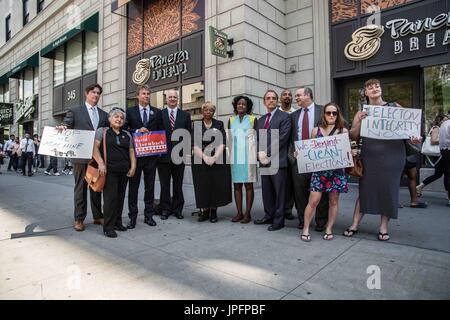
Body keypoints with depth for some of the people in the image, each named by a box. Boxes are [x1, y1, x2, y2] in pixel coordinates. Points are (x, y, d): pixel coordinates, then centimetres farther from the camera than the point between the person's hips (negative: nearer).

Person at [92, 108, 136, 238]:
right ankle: (108, 227, 3)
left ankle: (117, 222, 21)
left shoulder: (127, 134, 17)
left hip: (124, 171, 4)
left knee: (120, 197, 8)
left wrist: (133, 166, 2)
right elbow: (95, 147, -5)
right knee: (110, 197, -5)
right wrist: (100, 163, -17)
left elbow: (131, 151, 15)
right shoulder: (102, 131, 5)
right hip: (109, 170, -4)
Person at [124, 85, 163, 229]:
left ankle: (149, 215, 19)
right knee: (133, 186, 5)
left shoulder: (157, 112, 9)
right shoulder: (130, 111, 5)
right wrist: (137, 131, -15)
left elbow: (161, 131, 8)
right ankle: (132, 216, 14)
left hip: (151, 154, 2)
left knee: (150, 186, 8)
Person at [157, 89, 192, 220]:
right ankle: (165, 209, 17)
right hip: (163, 155, -1)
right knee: (164, 184, 6)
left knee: (178, 184, 9)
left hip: (179, 155, 1)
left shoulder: (185, 115, 9)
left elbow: (189, 134, 8)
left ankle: (177, 209, 20)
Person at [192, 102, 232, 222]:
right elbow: (195, 145, 0)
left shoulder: (219, 124, 7)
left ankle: (213, 211, 10)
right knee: (202, 186, 0)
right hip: (200, 161, 0)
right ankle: (204, 211, 11)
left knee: (216, 185, -1)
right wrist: (205, 157, -15)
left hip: (218, 160, 0)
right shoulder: (196, 126, 8)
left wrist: (214, 157, -14)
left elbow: (222, 143, -1)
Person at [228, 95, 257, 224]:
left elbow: (258, 137, 5)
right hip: (235, 156, 3)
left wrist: (257, 155, -2)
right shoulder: (231, 120, 13)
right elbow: (229, 138, 15)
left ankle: (247, 213, 5)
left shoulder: (253, 119, 4)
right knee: (236, 184, 3)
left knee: (248, 184, -1)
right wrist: (229, 154, 6)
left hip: (248, 156, -3)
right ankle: (239, 212, 11)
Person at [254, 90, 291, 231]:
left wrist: (267, 153, -14)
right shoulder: (260, 120, 19)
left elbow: (282, 138, -12)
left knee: (279, 192, 1)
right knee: (266, 191, 12)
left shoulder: (284, 117, -1)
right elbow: (257, 139, 15)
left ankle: (278, 220, 11)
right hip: (264, 160, 6)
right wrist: (260, 153, -4)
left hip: (277, 160, -6)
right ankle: (268, 216, 25)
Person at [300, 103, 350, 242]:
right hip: (319, 170, -1)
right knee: (313, 200, -5)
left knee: (333, 200, 8)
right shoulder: (316, 130, 7)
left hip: (337, 170, 1)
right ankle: (305, 229, 8)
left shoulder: (343, 131, 7)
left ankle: (329, 229, 22)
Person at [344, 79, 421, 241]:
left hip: (392, 154, 0)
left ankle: (384, 227, 18)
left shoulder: (395, 107, 7)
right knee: (365, 188, 3)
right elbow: (353, 136, 5)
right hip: (369, 155, 1)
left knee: (389, 189, 4)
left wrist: (413, 138, -10)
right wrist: (359, 122, -11)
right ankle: (354, 225, 11)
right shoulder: (361, 113, 9)